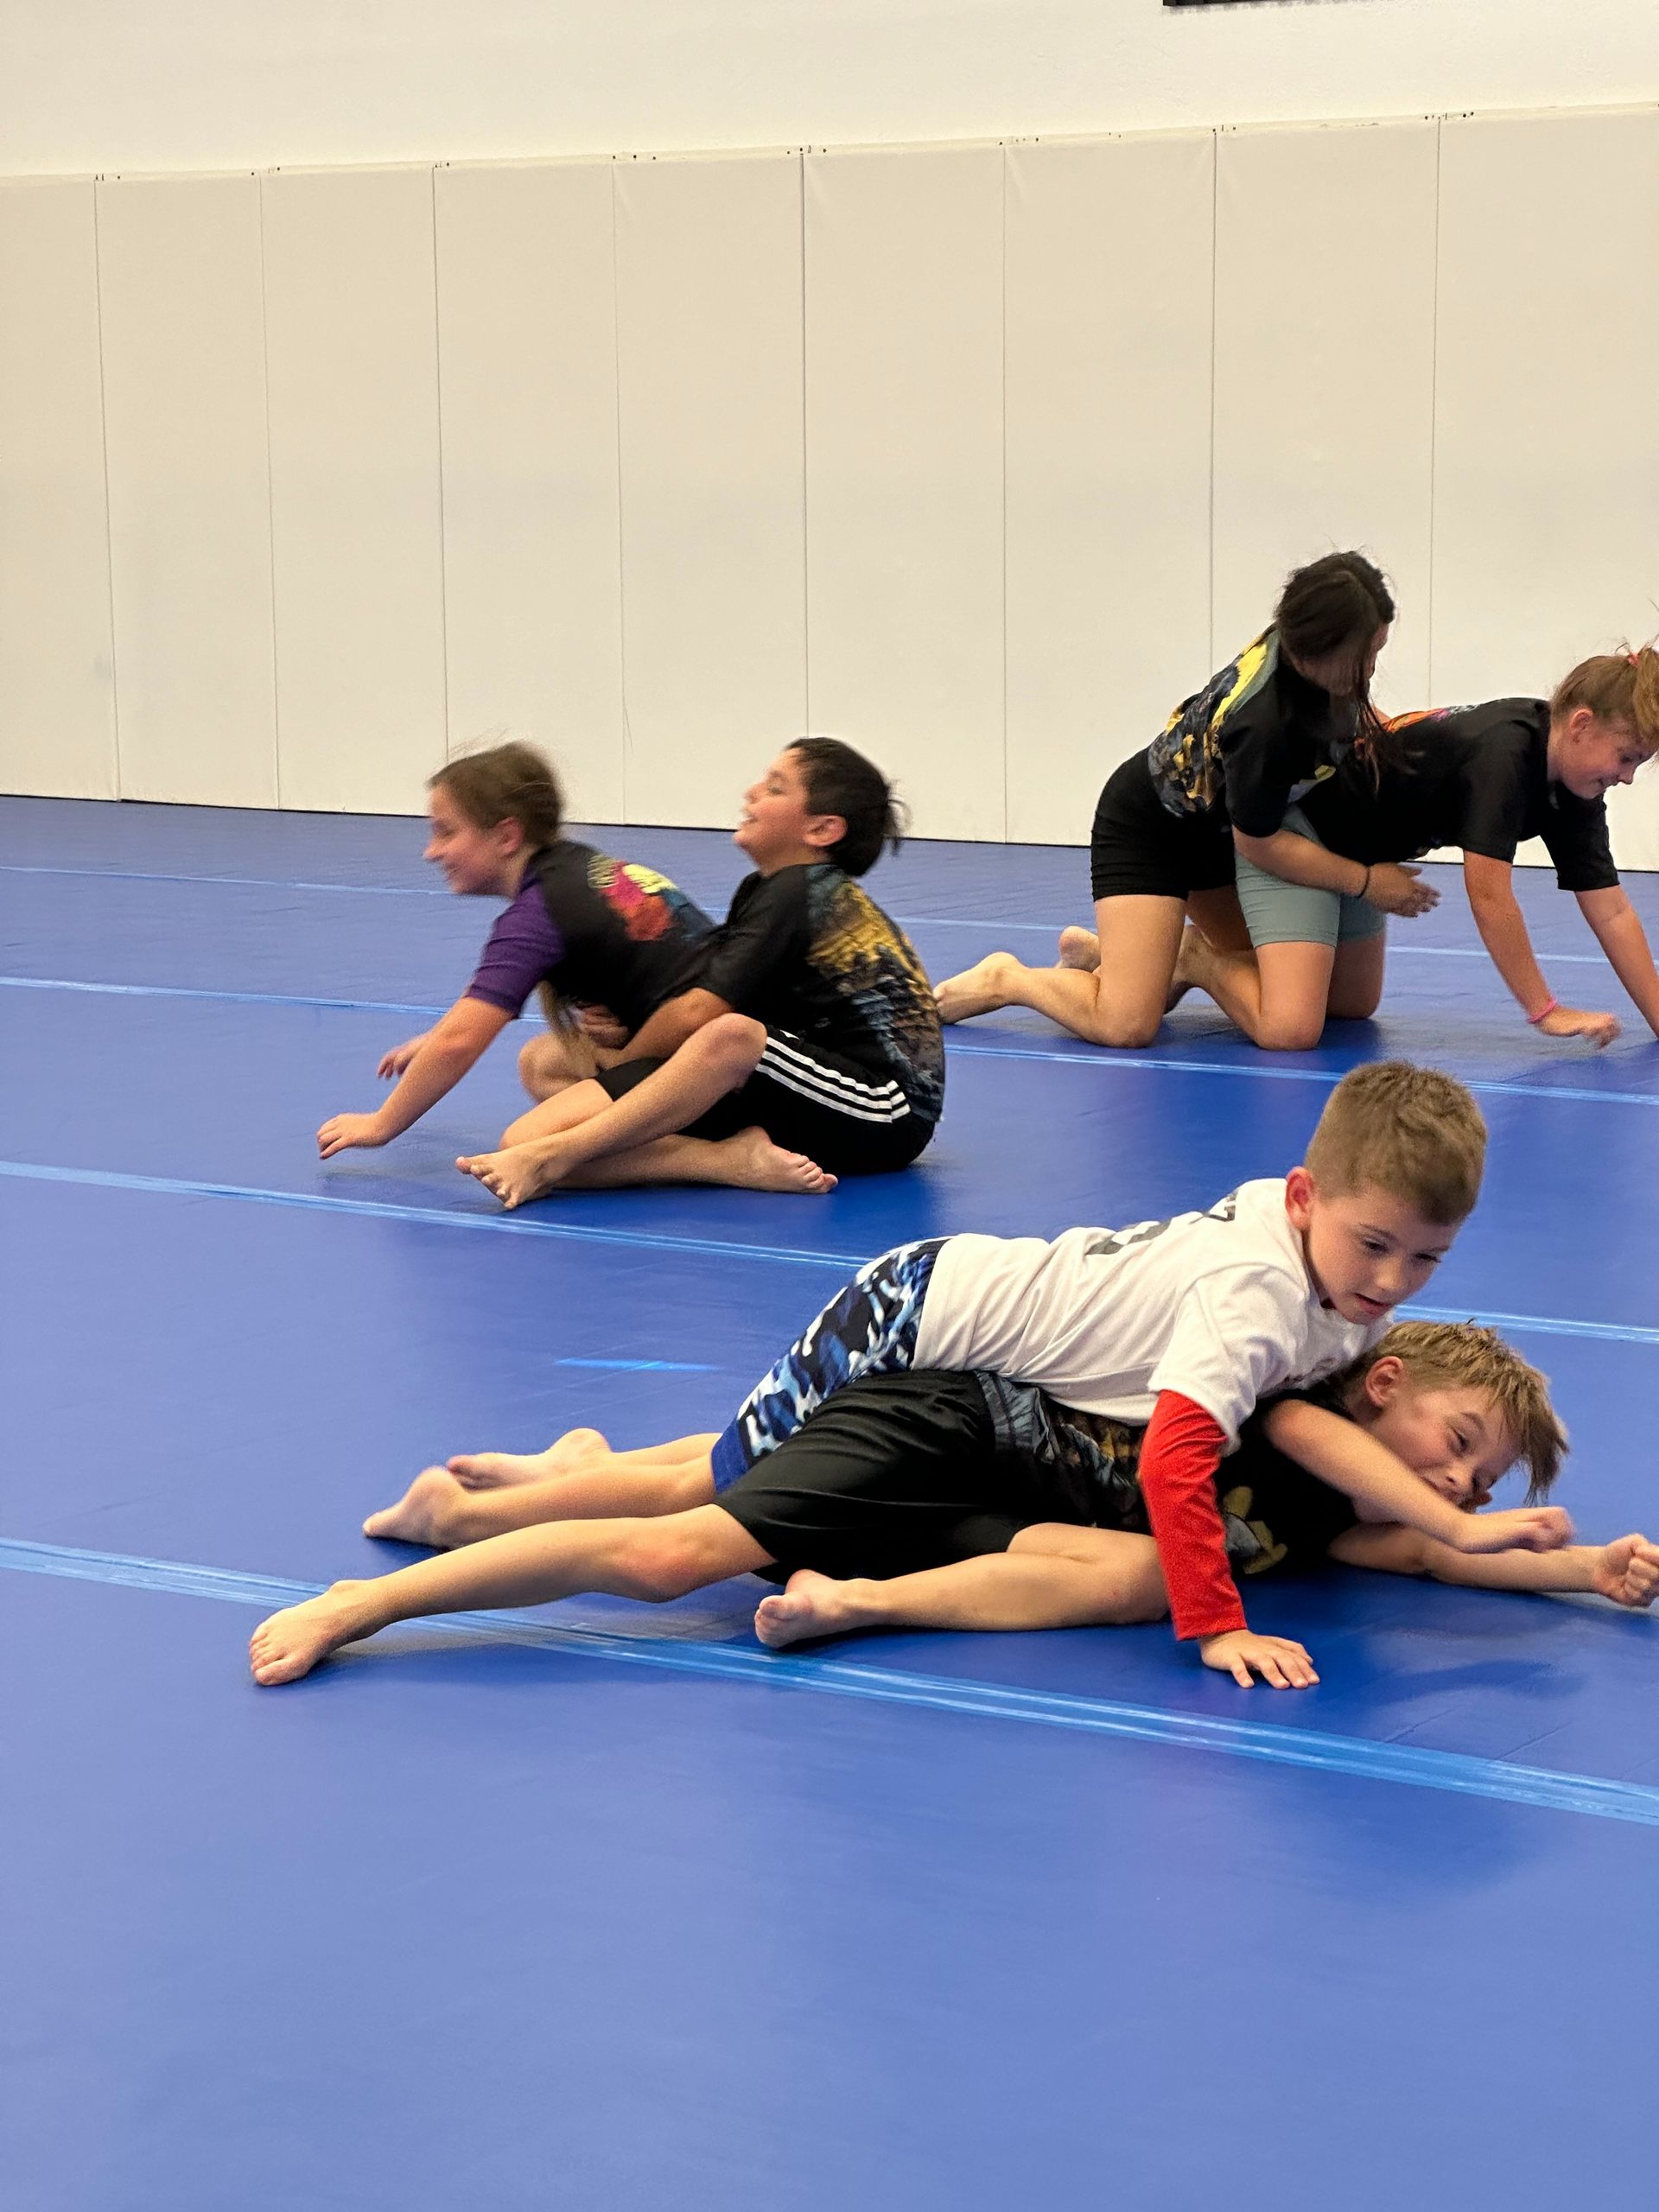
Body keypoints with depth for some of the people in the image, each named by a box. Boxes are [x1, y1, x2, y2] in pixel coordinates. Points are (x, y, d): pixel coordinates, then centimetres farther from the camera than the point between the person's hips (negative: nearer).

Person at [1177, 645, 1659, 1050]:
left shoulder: (1573, 793, -6)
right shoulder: (1503, 751, -32)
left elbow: (1612, 912, -3)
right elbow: (1489, 896, -31)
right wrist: (1545, 1011, -25)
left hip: (1358, 854, 10)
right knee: (1290, 1030, -23)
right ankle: (1200, 960, 4)